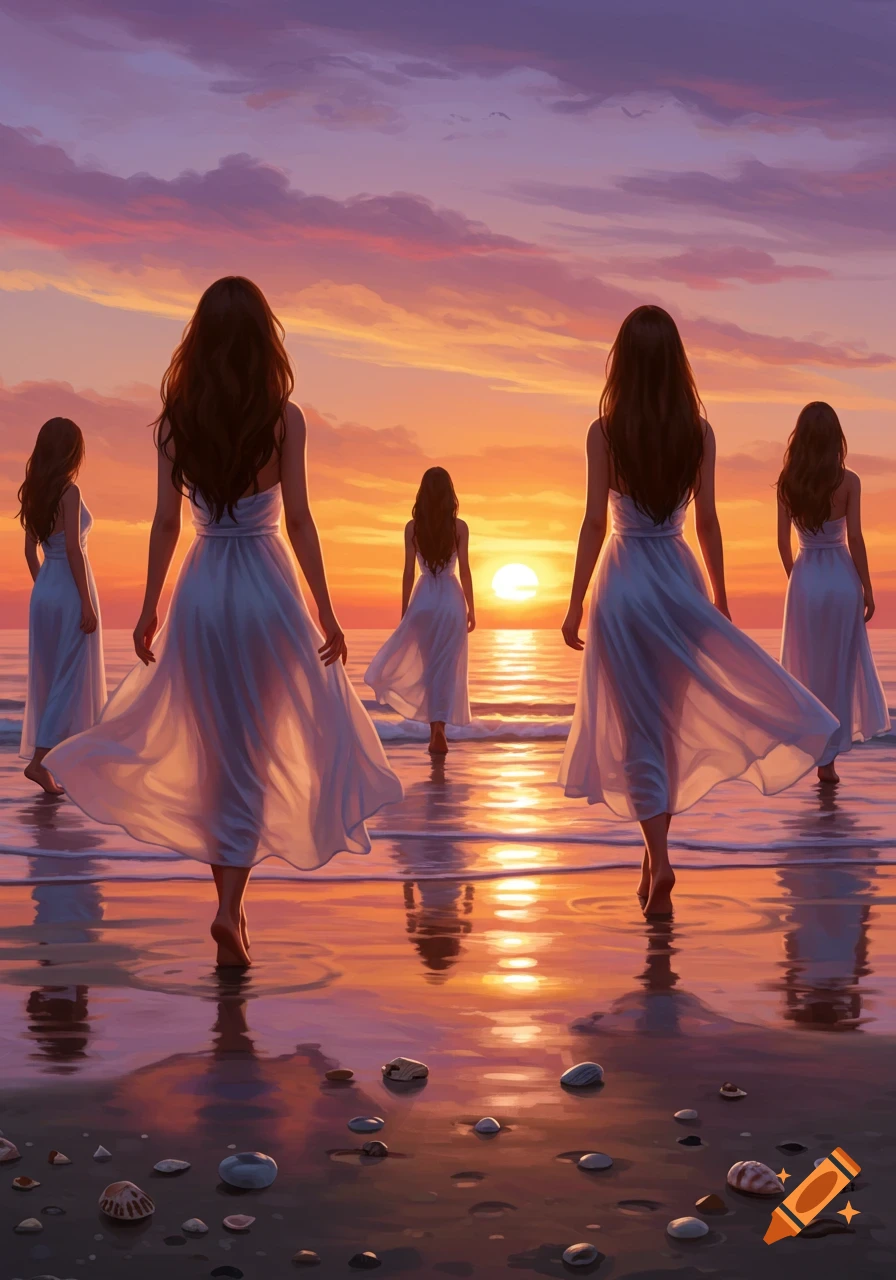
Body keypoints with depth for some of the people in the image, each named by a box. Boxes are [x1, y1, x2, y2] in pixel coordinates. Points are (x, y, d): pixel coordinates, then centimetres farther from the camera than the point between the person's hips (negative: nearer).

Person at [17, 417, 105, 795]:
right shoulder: (69, 492, -14)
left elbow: (31, 551, 13)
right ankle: (39, 759, -9)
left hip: (43, 591, 8)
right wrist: (87, 604, -16)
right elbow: (73, 550, -18)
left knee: (48, 677, 12)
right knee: (71, 677, -3)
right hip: (70, 590, -8)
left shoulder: (33, 493, 8)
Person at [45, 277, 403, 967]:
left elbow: (167, 522, 0)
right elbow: (298, 521, -7)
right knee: (254, 749, 5)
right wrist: (325, 611, -1)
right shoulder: (283, 416, -6)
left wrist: (149, 608, 9)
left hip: (200, 591, 2)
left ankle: (230, 899, 21)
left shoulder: (176, 418, 0)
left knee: (216, 748, 15)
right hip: (266, 588, -2)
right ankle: (230, 906, -5)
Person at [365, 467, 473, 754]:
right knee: (446, 667, 2)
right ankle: (438, 728, -4)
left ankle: (436, 727, 13)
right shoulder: (459, 527, -5)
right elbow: (465, 571, -5)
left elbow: (409, 573, -1)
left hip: (423, 599, 1)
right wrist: (471, 608, 4)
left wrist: (404, 612, 7)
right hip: (451, 598, -1)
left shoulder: (412, 527, -2)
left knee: (428, 664, 15)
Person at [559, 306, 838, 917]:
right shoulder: (699, 431, -2)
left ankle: (660, 858, -12)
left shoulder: (604, 432, -9)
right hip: (678, 580, 3)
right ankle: (655, 856, 24)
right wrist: (719, 597, 13)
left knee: (640, 726, 2)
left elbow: (595, 522, -10)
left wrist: (576, 603, -4)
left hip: (623, 584, -2)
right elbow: (708, 520, 2)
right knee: (670, 720, 15)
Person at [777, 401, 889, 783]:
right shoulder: (848, 481, -9)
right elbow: (855, 538, -10)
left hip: (804, 578, 2)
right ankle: (827, 756, 9)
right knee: (840, 668, 8)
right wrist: (867, 587, -1)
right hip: (841, 578, -1)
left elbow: (783, 541, 0)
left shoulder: (787, 483, -3)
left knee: (807, 668, 14)